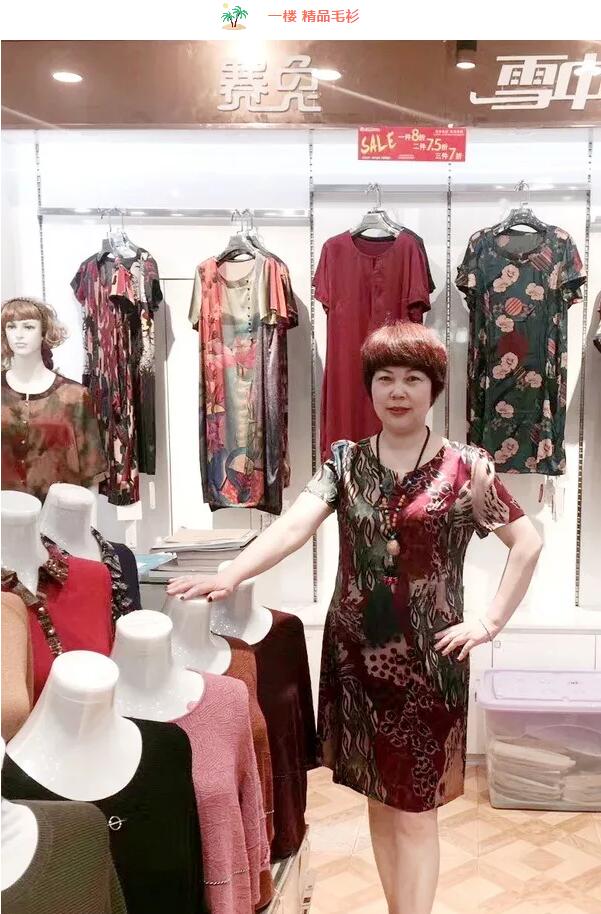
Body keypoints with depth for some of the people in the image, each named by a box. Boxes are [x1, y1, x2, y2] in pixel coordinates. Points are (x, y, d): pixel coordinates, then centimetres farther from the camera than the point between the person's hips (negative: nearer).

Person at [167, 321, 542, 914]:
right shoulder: (346, 459, 1)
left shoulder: (466, 467, -5)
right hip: (355, 653, 3)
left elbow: (528, 543, 0)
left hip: (426, 659, -3)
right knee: (378, 797, 17)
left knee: (414, 808, 4)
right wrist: (230, 575, -29)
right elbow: (295, 524, -14)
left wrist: (490, 622, -6)